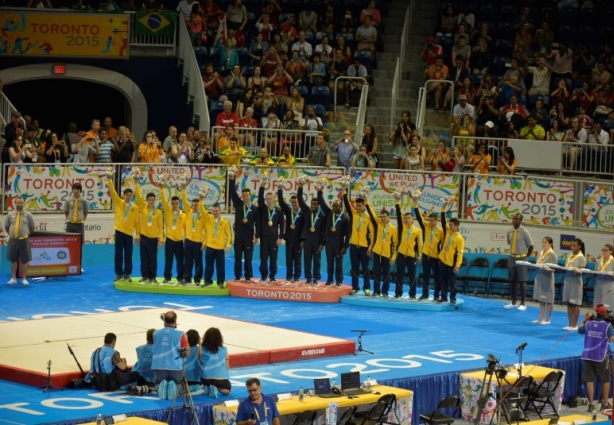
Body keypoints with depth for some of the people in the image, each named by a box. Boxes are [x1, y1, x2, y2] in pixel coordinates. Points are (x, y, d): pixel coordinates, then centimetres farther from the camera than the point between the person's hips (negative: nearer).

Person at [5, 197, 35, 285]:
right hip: (13, 240, 1)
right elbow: (6, 227, 14)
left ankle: (24, 279, 9)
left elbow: (32, 228, 9)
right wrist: (12, 234, 11)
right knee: (13, 259, 6)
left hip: (24, 240, -1)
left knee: (24, 260, 2)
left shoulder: (28, 215, 0)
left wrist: (27, 234, 9)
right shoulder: (10, 215, 3)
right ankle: (13, 278, 14)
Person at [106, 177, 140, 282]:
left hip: (129, 233, 0)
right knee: (118, 254, 2)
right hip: (119, 232, 0)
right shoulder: (118, 203, 4)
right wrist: (109, 180, -17)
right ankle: (119, 274, 8)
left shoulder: (135, 208, 3)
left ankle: (127, 274, 8)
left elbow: (137, 221, 5)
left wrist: (138, 234, 2)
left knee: (128, 255, 2)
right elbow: (112, 192, -5)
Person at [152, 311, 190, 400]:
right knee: (178, 386, 23)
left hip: (159, 366, 1)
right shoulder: (180, 334, -6)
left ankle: (161, 386, -12)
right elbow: (187, 353, -3)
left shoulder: (156, 333, 2)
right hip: (175, 367, -1)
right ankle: (173, 386, -14)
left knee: (158, 384, 26)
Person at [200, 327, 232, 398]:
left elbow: (200, 362, 6)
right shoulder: (224, 350, -3)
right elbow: (227, 367, 7)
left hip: (206, 379, 2)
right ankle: (217, 388, -5)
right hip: (221, 379, -2)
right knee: (227, 390, 30)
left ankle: (208, 388, 3)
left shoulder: (201, 349, -5)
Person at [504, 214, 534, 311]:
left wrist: (526, 256, 2)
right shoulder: (510, 232, 4)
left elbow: (531, 246, -7)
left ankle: (523, 304, 4)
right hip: (512, 258, 6)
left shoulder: (524, 232, -13)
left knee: (522, 281, -1)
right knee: (513, 281, 11)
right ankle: (513, 303, 20)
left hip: (521, 259, -6)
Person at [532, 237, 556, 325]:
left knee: (548, 300, 1)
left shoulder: (552, 254, -10)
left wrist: (547, 268, -30)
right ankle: (541, 318, 19)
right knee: (541, 299, 12)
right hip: (539, 277, 7)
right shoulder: (540, 253, 12)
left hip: (547, 278, -7)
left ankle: (547, 319, 8)